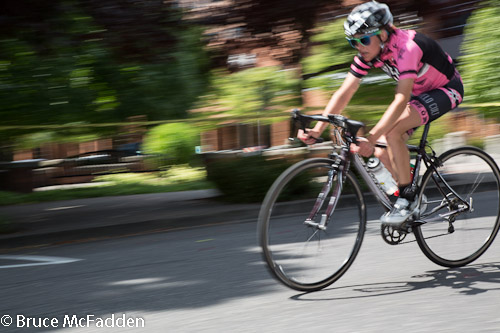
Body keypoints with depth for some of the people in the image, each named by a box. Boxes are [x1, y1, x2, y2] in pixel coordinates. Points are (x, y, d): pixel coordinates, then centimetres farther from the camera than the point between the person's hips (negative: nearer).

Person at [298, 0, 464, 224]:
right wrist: (317, 129, -24)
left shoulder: (407, 47, -35)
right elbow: (344, 93, -13)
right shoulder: (368, 52, -13)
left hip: (447, 89, -8)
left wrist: (371, 138, -51)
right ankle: (412, 197, 14)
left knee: (392, 133, -29)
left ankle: (407, 198, -16)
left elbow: (401, 100, -43)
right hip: (420, 92, 8)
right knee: (382, 152, -7)